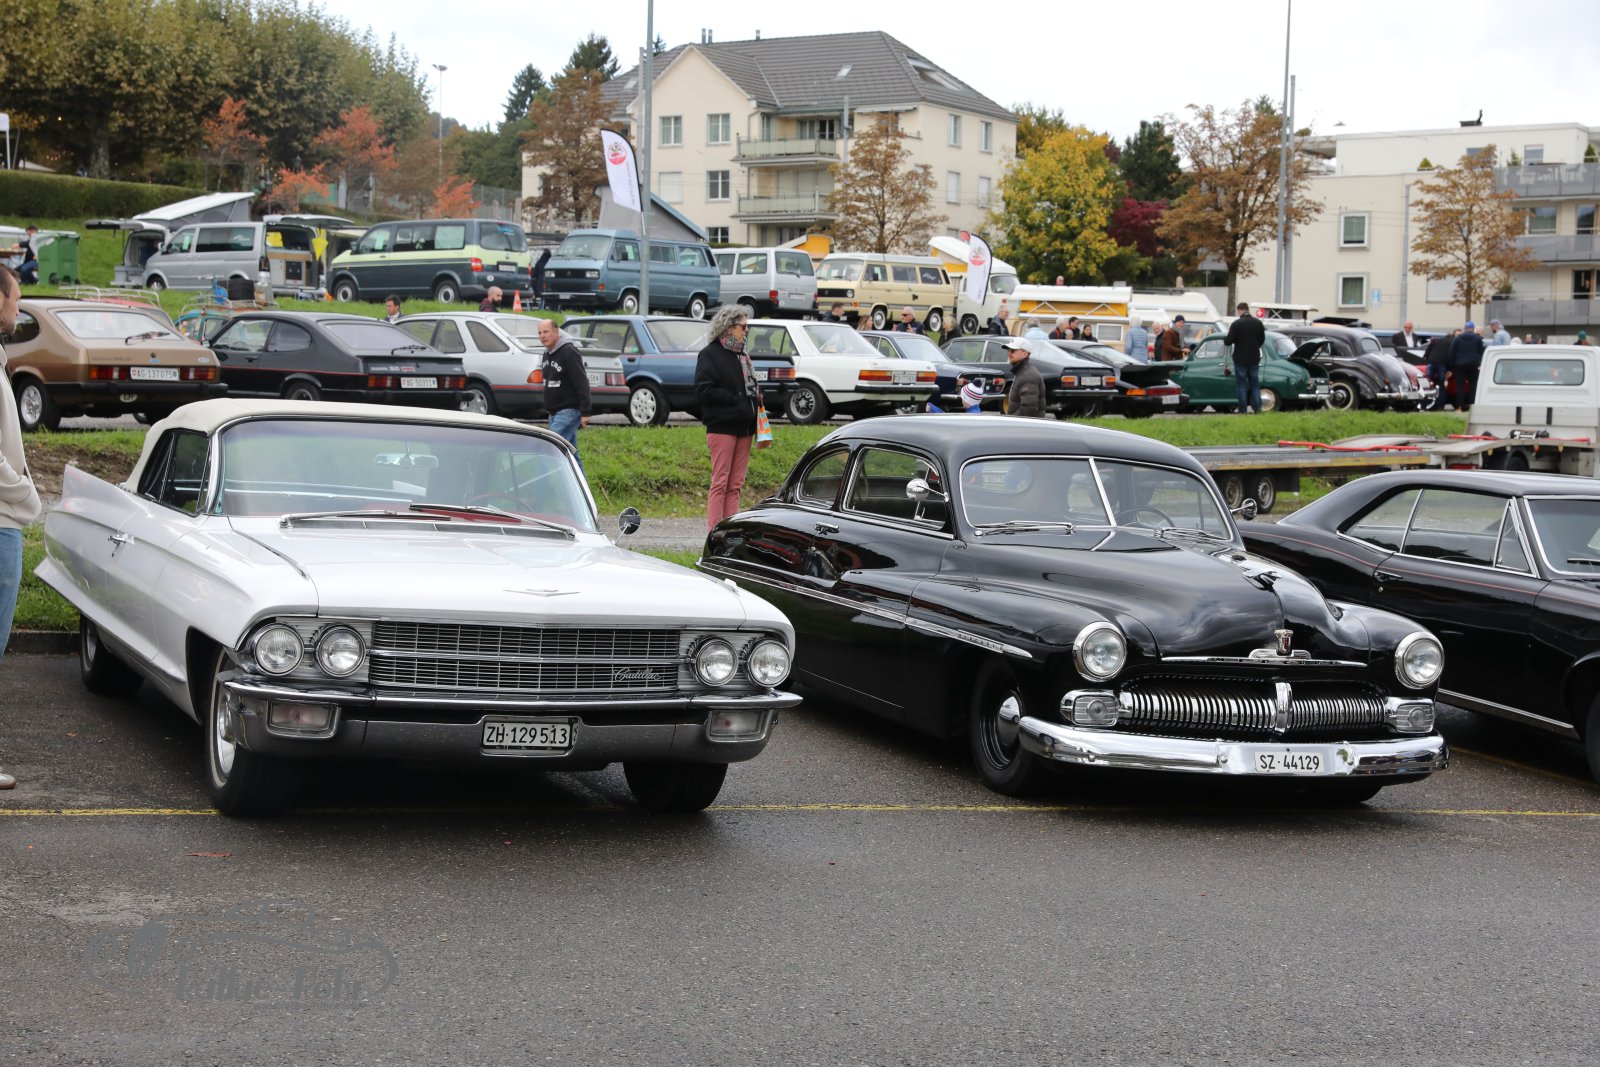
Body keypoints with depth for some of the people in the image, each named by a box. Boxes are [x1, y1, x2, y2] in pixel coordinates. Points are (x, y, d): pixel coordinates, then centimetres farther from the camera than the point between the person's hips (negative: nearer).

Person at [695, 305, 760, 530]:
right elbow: (703, 391, -13)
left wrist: (756, 396, 6)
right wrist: (735, 399, -15)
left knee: (735, 484, 7)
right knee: (720, 482, -8)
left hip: (743, 427, 8)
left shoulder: (742, 354, 18)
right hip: (722, 426, -8)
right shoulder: (710, 354, -5)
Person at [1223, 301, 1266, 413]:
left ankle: (1242, 409, 1)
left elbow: (1228, 341, -14)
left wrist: (1224, 340, 8)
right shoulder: (1258, 323, 1)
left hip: (1240, 359, -4)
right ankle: (1257, 409, 6)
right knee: (1255, 384, 10)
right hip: (1254, 359, 4)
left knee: (1242, 384, 2)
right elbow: (1262, 340, 11)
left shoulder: (1236, 324, -13)